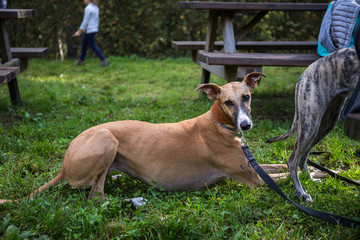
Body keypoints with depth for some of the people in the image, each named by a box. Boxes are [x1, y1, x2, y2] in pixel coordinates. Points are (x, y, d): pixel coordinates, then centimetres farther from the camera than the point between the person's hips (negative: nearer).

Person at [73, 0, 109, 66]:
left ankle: (104, 60, -2)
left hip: (89, 31, -9)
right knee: (83, 43, 18)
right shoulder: (96, 7, 9)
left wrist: (79, 32, -15)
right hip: (94, 29, 9)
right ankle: (81, 60, 26)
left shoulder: (88, 8, -19)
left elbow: (85, 21, -19)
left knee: (93, 46, 0)